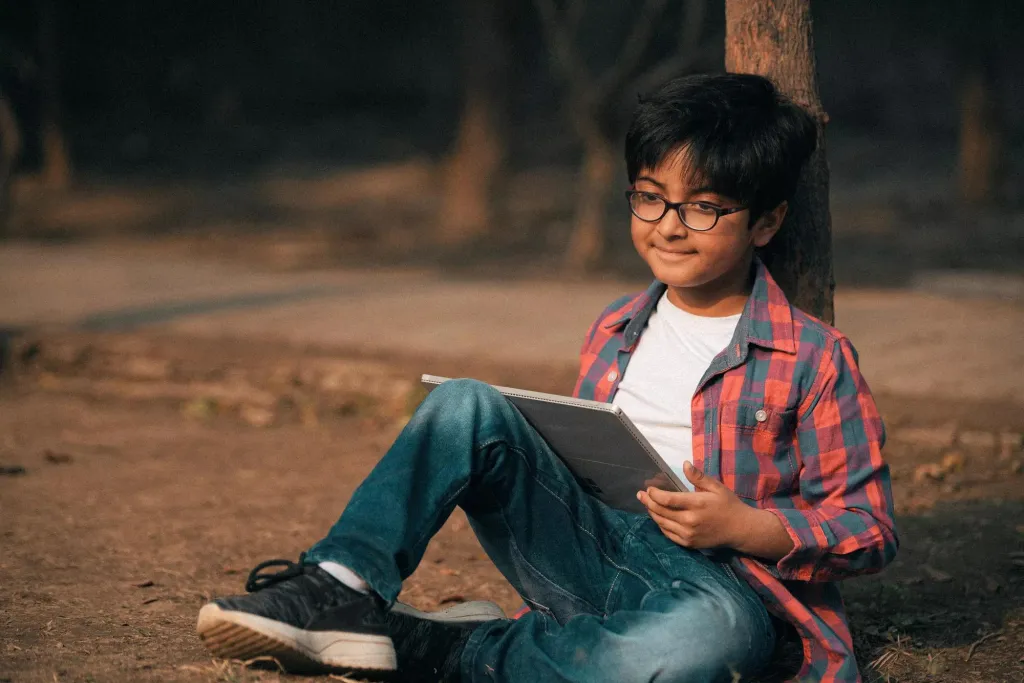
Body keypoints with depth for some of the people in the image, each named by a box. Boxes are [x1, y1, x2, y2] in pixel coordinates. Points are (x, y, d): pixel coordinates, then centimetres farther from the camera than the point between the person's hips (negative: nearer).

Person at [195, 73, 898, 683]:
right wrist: (526, 462, 3)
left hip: (717, 582, -4)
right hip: (588, 554, 5)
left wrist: (747, 526, -16)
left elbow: (869, 531, 0)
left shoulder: (815, 359, 1)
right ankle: (345, 589, -27)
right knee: (469, 405, -15)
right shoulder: (614, 333, 17)